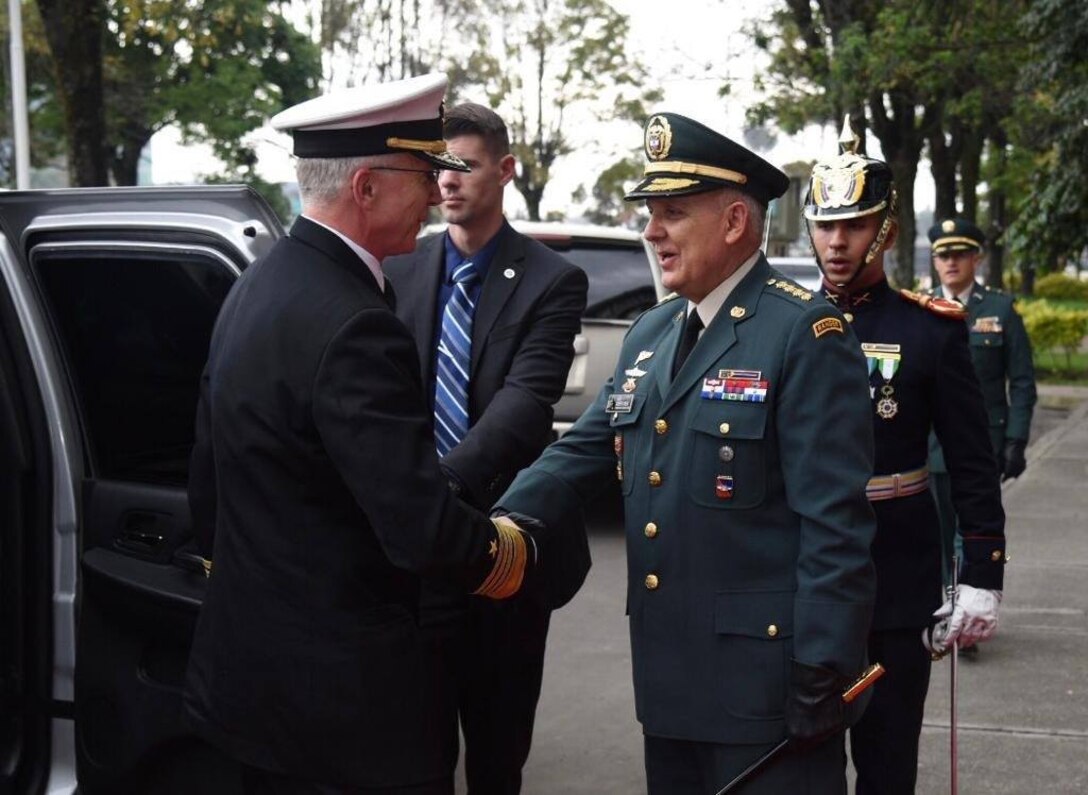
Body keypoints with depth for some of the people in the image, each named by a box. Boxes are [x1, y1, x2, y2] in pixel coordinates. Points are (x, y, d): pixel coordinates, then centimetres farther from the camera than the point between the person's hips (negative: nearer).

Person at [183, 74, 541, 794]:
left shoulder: (254, 289, 6)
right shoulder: (353, 327, -24)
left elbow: (207, 488, 15)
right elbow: (424, 531, -27)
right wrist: (514, 551, -8)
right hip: (348, 695, -9)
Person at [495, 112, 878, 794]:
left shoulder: (806, 335, -12)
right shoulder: (649, 335, 12)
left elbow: (835, 523, -16)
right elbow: (582, 453, 10)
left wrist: (823, 675, -19)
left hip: (764, 680, -7)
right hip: (668, 678, 8)